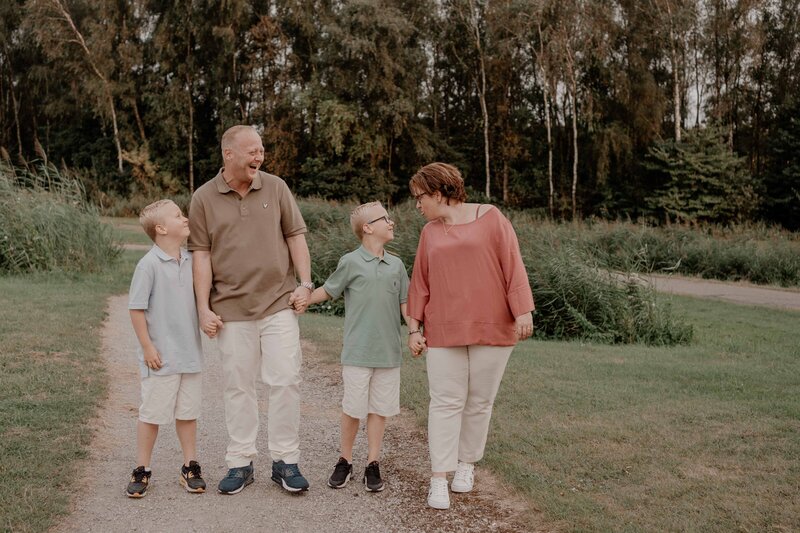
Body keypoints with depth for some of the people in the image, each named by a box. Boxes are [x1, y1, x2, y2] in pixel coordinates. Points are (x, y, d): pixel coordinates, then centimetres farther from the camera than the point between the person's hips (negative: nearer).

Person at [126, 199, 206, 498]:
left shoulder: (191, 261, 5)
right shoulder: (149, 265, -13)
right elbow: (136, 308, -12)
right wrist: (147, 347, -12)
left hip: (190, 355, 6)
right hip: (161, 358, -5)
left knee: (188, 413, 13)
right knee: (152, 414, 5)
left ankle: (190, 468, 25)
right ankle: (142, 471, 19)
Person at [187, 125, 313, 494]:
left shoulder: (275, 187, 4)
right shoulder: (204, 198, 1)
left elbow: (296, 236, 7)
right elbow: (201, 255, 0)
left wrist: (305, 284, -2)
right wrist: (204, 308, -5)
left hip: (279, 304, 1)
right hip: (231, 310, 0)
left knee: (285, 380, 0)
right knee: (238, 387, 7)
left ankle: (285, 461, 12)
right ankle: (240, 463, 18)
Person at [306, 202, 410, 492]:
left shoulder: (396, 265, 7)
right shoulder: (351, 262, -4)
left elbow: (405, 303, 11)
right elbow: (326, 291, 6)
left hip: (389, 351, 3)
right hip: (357, 352, -3)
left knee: (380, 409, 8)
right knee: (352, 408, 4)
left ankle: (373, 465, 18)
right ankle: (345, 461, 21)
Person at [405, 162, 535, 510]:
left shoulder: (490, 218, -1)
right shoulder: (429, 232, 11)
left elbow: (513, 265, -4)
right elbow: (420, 283, 11)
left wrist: (523, 310, -11)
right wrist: (414, 328, 7)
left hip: (492, 327, -2)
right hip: (444, 331, 2)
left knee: (479, 402, 7)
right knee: (446, 403, -2)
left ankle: (467, 464, 24)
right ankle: (439, 478, 0)